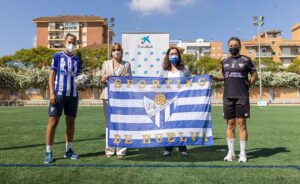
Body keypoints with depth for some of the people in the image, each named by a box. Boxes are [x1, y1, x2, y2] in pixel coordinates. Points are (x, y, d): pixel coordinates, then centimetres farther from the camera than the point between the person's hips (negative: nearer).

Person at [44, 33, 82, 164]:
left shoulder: (77, 60, 13)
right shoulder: (57, 56, 3)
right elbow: (52, 75, -1)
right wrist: (51, 93, -11)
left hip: (73, 95, 4)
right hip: (58, 94, -4)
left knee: (71, 121, 8)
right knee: (53, 121, -2)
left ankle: (69, 150, 19)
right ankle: (48, 152, 6)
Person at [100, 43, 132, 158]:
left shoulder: (126, 64, 11)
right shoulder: (106, 63, 12)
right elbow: (102, 81, 11)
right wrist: (104, 79, -11)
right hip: (108, 96, 1)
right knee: (109, 123, 5)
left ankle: (121, 150, 7)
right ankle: (109, 149, 13)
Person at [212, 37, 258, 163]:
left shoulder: (246, 60, 4)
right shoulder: (225, 61, 13)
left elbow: (255, 76, 9)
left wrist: (248, 84, -4)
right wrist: (215, 78, 3)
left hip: (242, 97, -3)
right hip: (228, 97, 3)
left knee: (241, 123, -2)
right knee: (230, 124, 6)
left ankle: (243, 153, 8)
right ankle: (231, 152, 15)